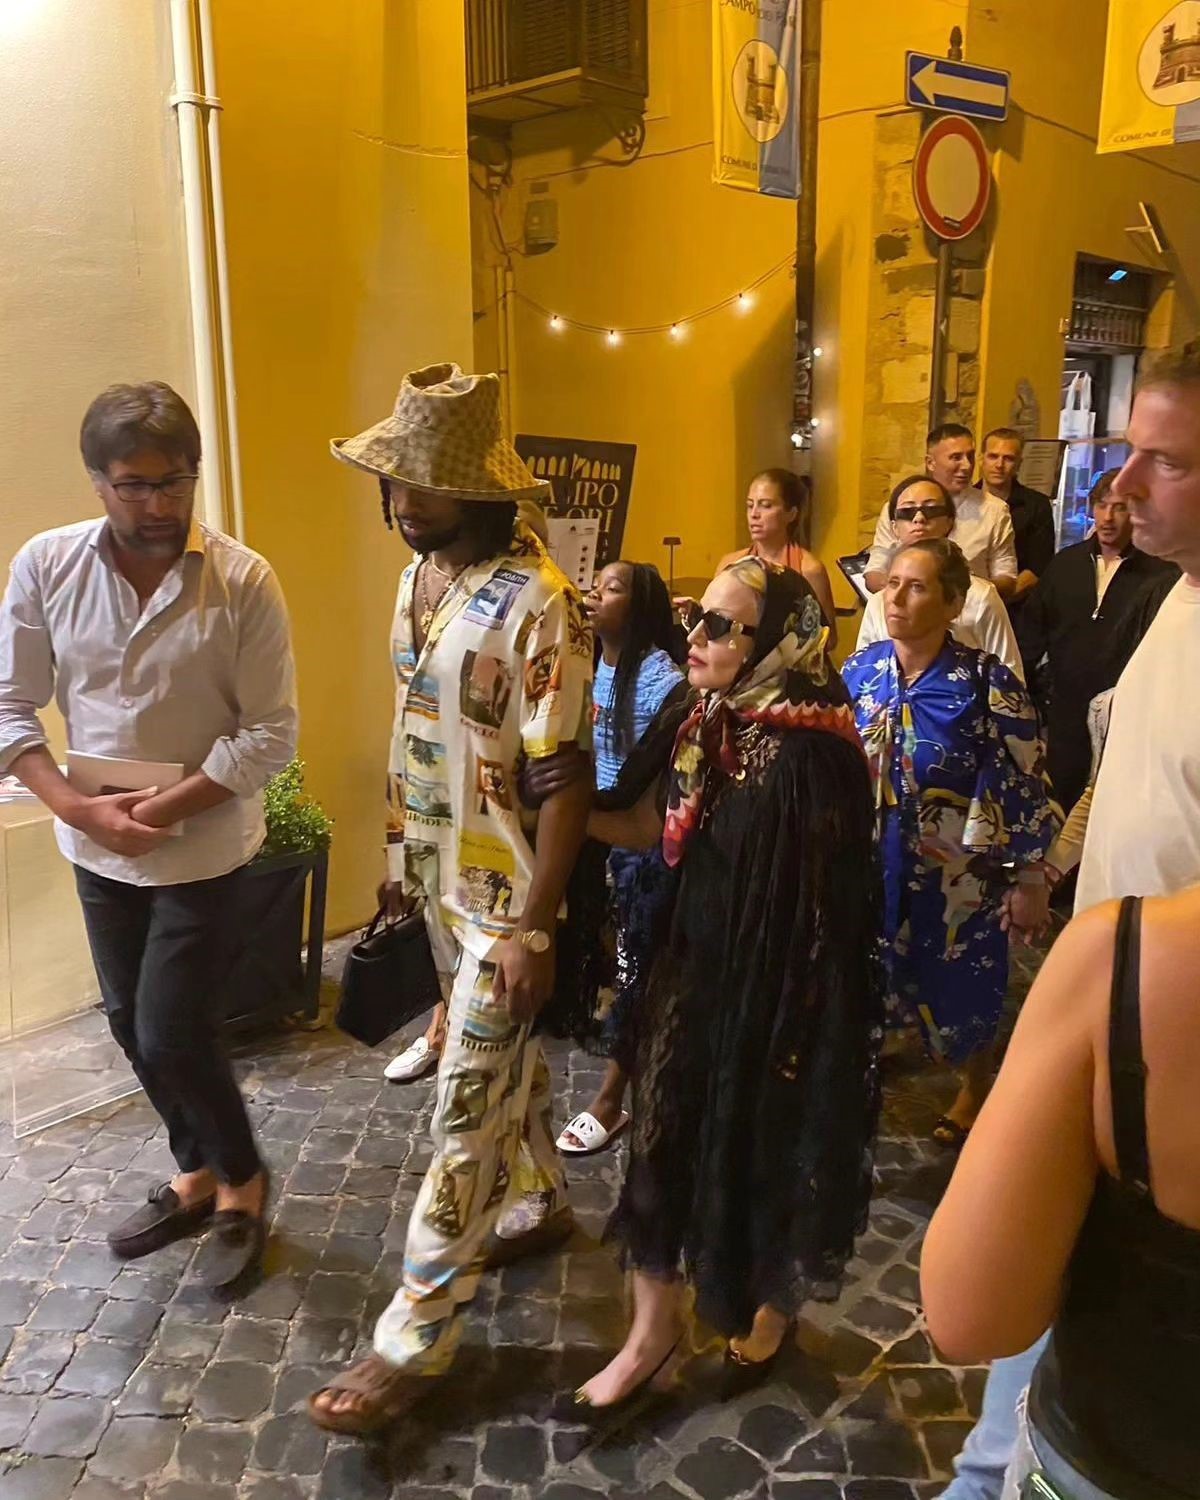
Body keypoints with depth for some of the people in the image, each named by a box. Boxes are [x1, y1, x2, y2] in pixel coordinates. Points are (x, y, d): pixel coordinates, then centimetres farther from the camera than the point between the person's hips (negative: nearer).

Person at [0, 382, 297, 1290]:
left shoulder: (244, 581, -15)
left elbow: (271, 735, -13)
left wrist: (163, 808, -19)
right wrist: (80, 808, -14)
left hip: (204, 848, -4)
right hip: (97, 849, 4)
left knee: (172, 1035, -2)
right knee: (132, 1027, 16)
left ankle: (242, 1181, 25)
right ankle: (200, 1173, 39)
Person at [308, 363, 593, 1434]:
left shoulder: (537, 603, -22)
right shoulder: (418, 576, 4)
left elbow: (564, 778, -22)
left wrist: (534, 926, -21)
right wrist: (402, 852, 16)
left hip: (505, 897, -8)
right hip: (442, 879, 8)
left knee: (465, 1113, 2)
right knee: (506, 1057, 24)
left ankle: (417, 1337, 17)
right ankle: (544, 1202, 48)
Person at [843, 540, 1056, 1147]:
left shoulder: (986, 682, -16)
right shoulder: (859, 670, -3)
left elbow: (1023, 783, -11)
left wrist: (1029, 880, -8)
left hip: (956, 868, -3)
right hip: (870, 862, 3)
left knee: (961, 984, 15)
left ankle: (975, 1087, 43)